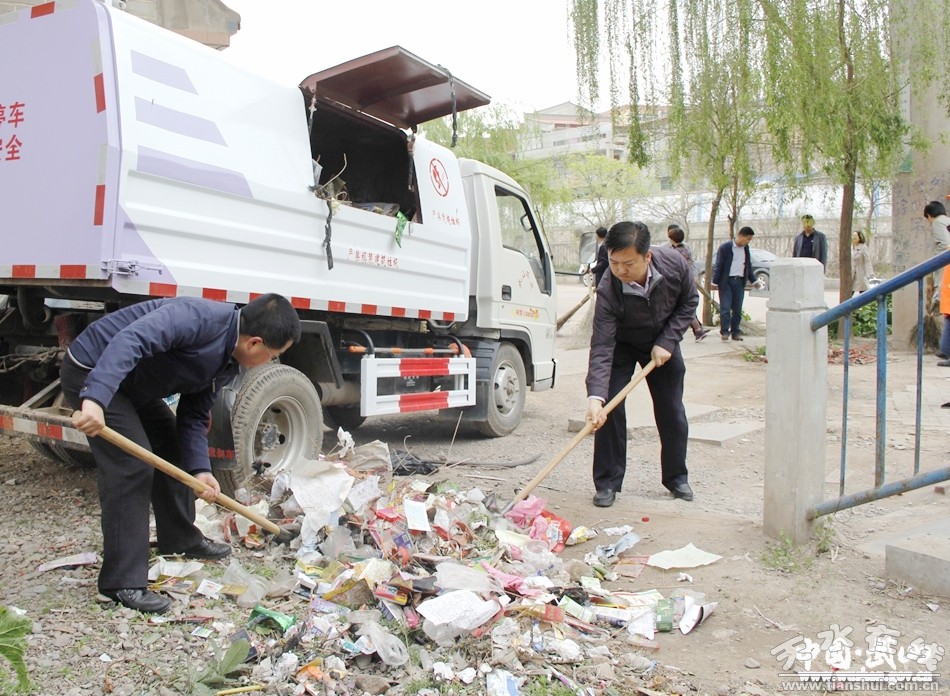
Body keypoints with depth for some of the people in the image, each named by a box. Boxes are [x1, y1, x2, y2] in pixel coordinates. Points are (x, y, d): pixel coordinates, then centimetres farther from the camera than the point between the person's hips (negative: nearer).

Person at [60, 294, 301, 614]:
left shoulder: (227, 364, -1)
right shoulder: (200, 317, -30)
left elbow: (193, 418, 2)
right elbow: (130, 340, -42)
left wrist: (200, 469, -10)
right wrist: (95, 398, -51)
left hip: (134, 384, 10)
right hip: (93, 373, -10)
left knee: (174, 451, 15)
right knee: (133, 467, -16)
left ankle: (180, 539, 35)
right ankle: (123, 582, -6)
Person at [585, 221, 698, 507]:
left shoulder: (673, 263, -29)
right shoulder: (608, 291, -37)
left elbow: (689, 301, -10)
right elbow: (601, 348, -39)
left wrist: (667, 342, -20)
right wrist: (595, 397, -51)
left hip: (662, 343, 3)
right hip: (621, 344, -2)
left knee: (672, 413, 7)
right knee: (609, 409, -13)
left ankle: (676, 477, 26)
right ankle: (607, 483, 1)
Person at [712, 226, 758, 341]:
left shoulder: (745, 248, 12)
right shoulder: (725, 247, -6)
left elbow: (748, 266, 22)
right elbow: (718, 265, -7)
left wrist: (753, 280, 20)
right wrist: (715, 282, -11)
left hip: (740, 282, 5)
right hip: (726, 281, -5)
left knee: (737, 309, 6)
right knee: (725, 308, -6)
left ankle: (735, 332, 12)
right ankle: (724, 331, -1)